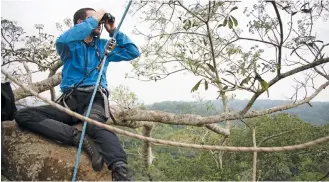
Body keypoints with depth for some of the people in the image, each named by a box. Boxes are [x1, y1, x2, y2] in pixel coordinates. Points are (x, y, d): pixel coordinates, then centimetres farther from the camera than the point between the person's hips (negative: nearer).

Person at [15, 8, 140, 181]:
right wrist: (93, 19, -7)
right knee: (23, 115, -23)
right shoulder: (70, 46, 11)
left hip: (95, 99, -1)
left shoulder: (104, 46, 22)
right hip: (70, 100, 1)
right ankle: (80, 137, -37)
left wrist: (114, 31, 12)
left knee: (95, 125, -39)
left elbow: (133, 52, 18)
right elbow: (62, 40, -16)